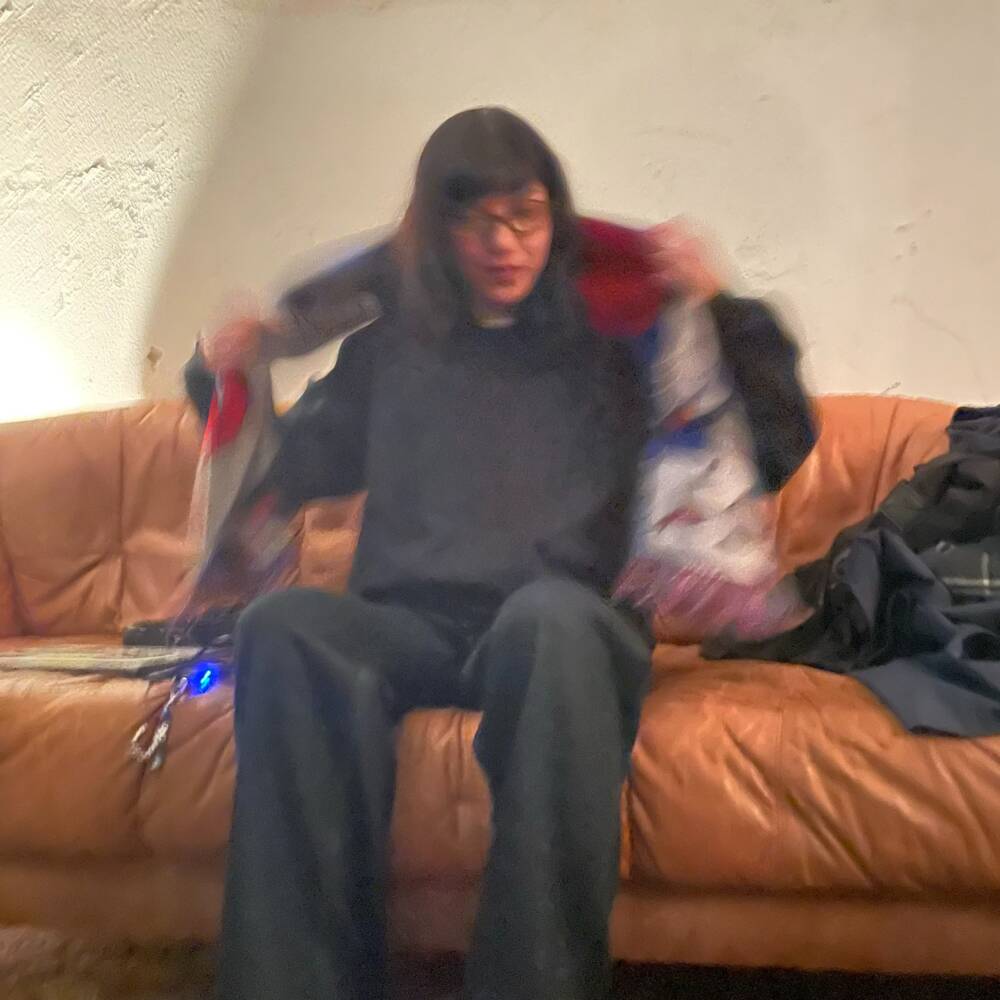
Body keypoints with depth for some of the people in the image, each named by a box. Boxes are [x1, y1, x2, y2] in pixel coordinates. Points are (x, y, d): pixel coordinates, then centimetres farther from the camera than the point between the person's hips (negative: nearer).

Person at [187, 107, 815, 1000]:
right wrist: (225, 380, 15)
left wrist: (725, 312, 0)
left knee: (548, 614, -37)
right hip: (409, 622, 2)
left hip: (560, 625, -1)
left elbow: (778, 452, 11)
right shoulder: (391, 345, 21)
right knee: (282, 625, -30)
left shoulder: (615, 337, 15)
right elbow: (292, 470, 31)